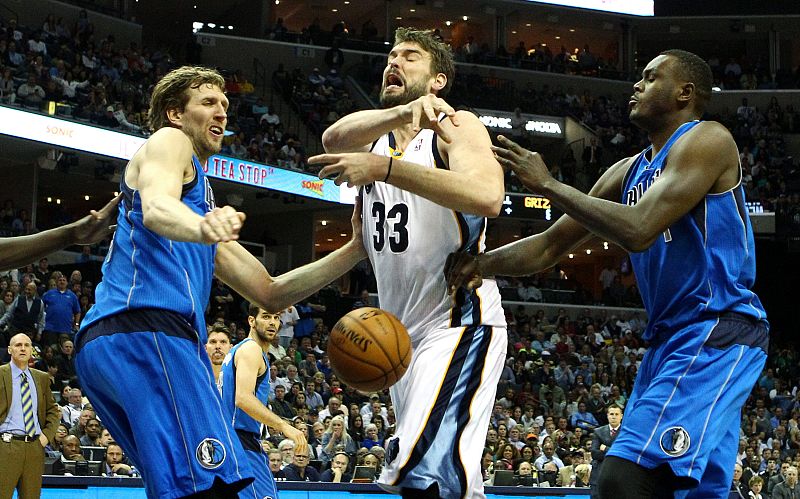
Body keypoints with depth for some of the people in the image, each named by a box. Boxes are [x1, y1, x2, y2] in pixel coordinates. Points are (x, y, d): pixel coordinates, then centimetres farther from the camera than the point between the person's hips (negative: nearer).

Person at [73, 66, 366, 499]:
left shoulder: (203, 202, 37)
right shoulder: (168, 142, 11)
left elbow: (270, 293, 33)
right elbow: (156, 207, -15)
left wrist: (353, 252, 25)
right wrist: (201, 227, -37)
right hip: (146, 328, -10)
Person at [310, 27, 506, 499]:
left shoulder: (456, 126, -6)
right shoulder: (372, 134, 13)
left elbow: (487, 196, -27)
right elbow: (335, 138, -13)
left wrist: (386, 167, -33)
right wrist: (403, 112, -31)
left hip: (459, 323, -8)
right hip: (402, 332, 8)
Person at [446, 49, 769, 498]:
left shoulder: (707, 140, -9)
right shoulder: (628, 172, 18)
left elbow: (638, 230, -22)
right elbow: (551, 246, 19)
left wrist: (548, 185, -13)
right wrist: (482, 264, 2)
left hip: (718, 330, -10)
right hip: (670, 338, 10)